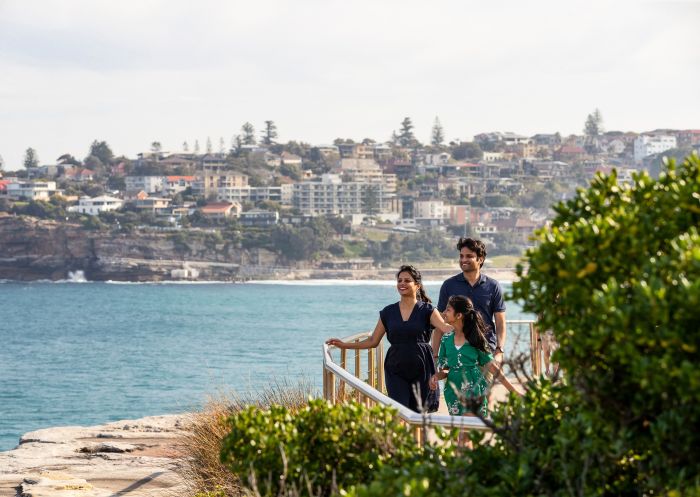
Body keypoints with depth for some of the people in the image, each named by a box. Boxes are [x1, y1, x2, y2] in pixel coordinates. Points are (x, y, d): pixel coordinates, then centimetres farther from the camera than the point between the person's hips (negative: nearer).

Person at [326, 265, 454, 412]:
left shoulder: (427, 310, 2)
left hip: (421, 370, -2)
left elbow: (445, 328, -13)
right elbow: (373, 341, 14)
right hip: (396, 371, 2)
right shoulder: (388, 312, 10)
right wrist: (344, 345, 8)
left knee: (419, 412, -1)